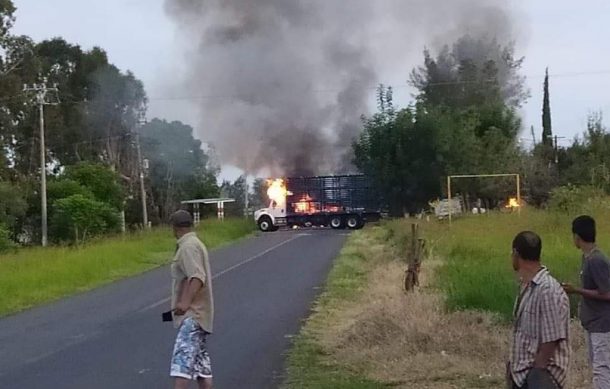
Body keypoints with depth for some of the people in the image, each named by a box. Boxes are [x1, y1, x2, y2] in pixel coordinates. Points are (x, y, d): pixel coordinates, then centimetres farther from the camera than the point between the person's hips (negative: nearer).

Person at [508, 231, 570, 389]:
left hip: (541, 375, -9)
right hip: (522, 372, 9)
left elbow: (551, 340, -21)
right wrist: (513, 364, 17)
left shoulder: (548, 290, -22)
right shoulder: (527, 286, 8)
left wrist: (537, 375, -17)